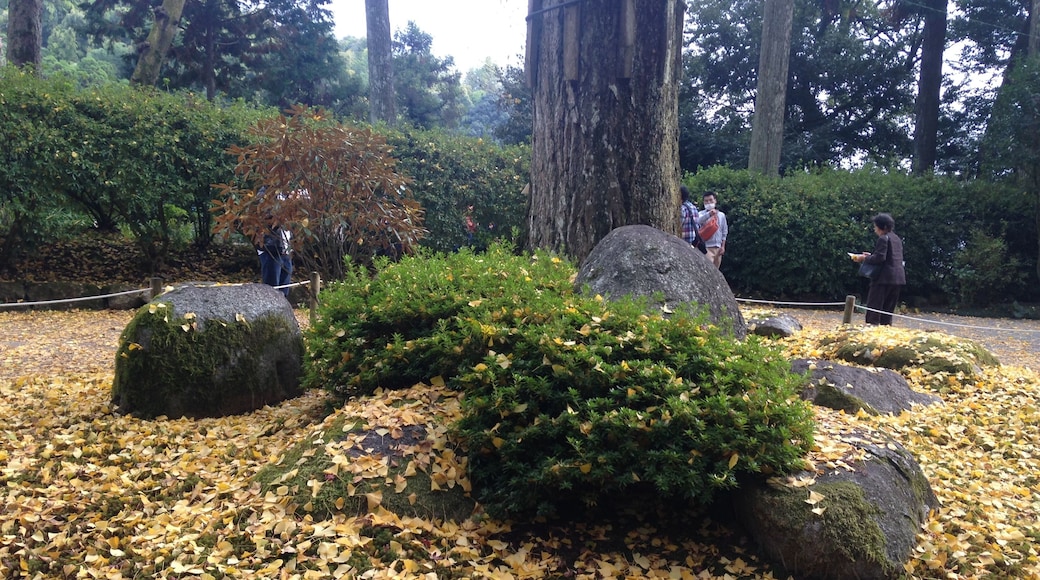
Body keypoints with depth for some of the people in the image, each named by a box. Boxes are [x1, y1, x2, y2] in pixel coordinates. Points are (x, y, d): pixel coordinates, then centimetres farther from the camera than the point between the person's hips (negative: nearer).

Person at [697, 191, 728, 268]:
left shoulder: (721, 215, 12)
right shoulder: (702, 214, 0)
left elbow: (724, 232, 16)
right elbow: (699, 221, -26)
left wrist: (723, 246, 8)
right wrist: (709, 214, -42)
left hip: (718, 248, 5)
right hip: (707, 247, -5)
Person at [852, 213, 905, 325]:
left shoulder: (883, 238, -9)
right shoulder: (896, 238, 18)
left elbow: (880, 257, -18)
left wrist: (865, 258, -6)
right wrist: (871, 255, 22)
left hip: (885, 278, -9)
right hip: (898, 279, 9)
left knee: (873, 308, -5)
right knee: (888, 310, 12)